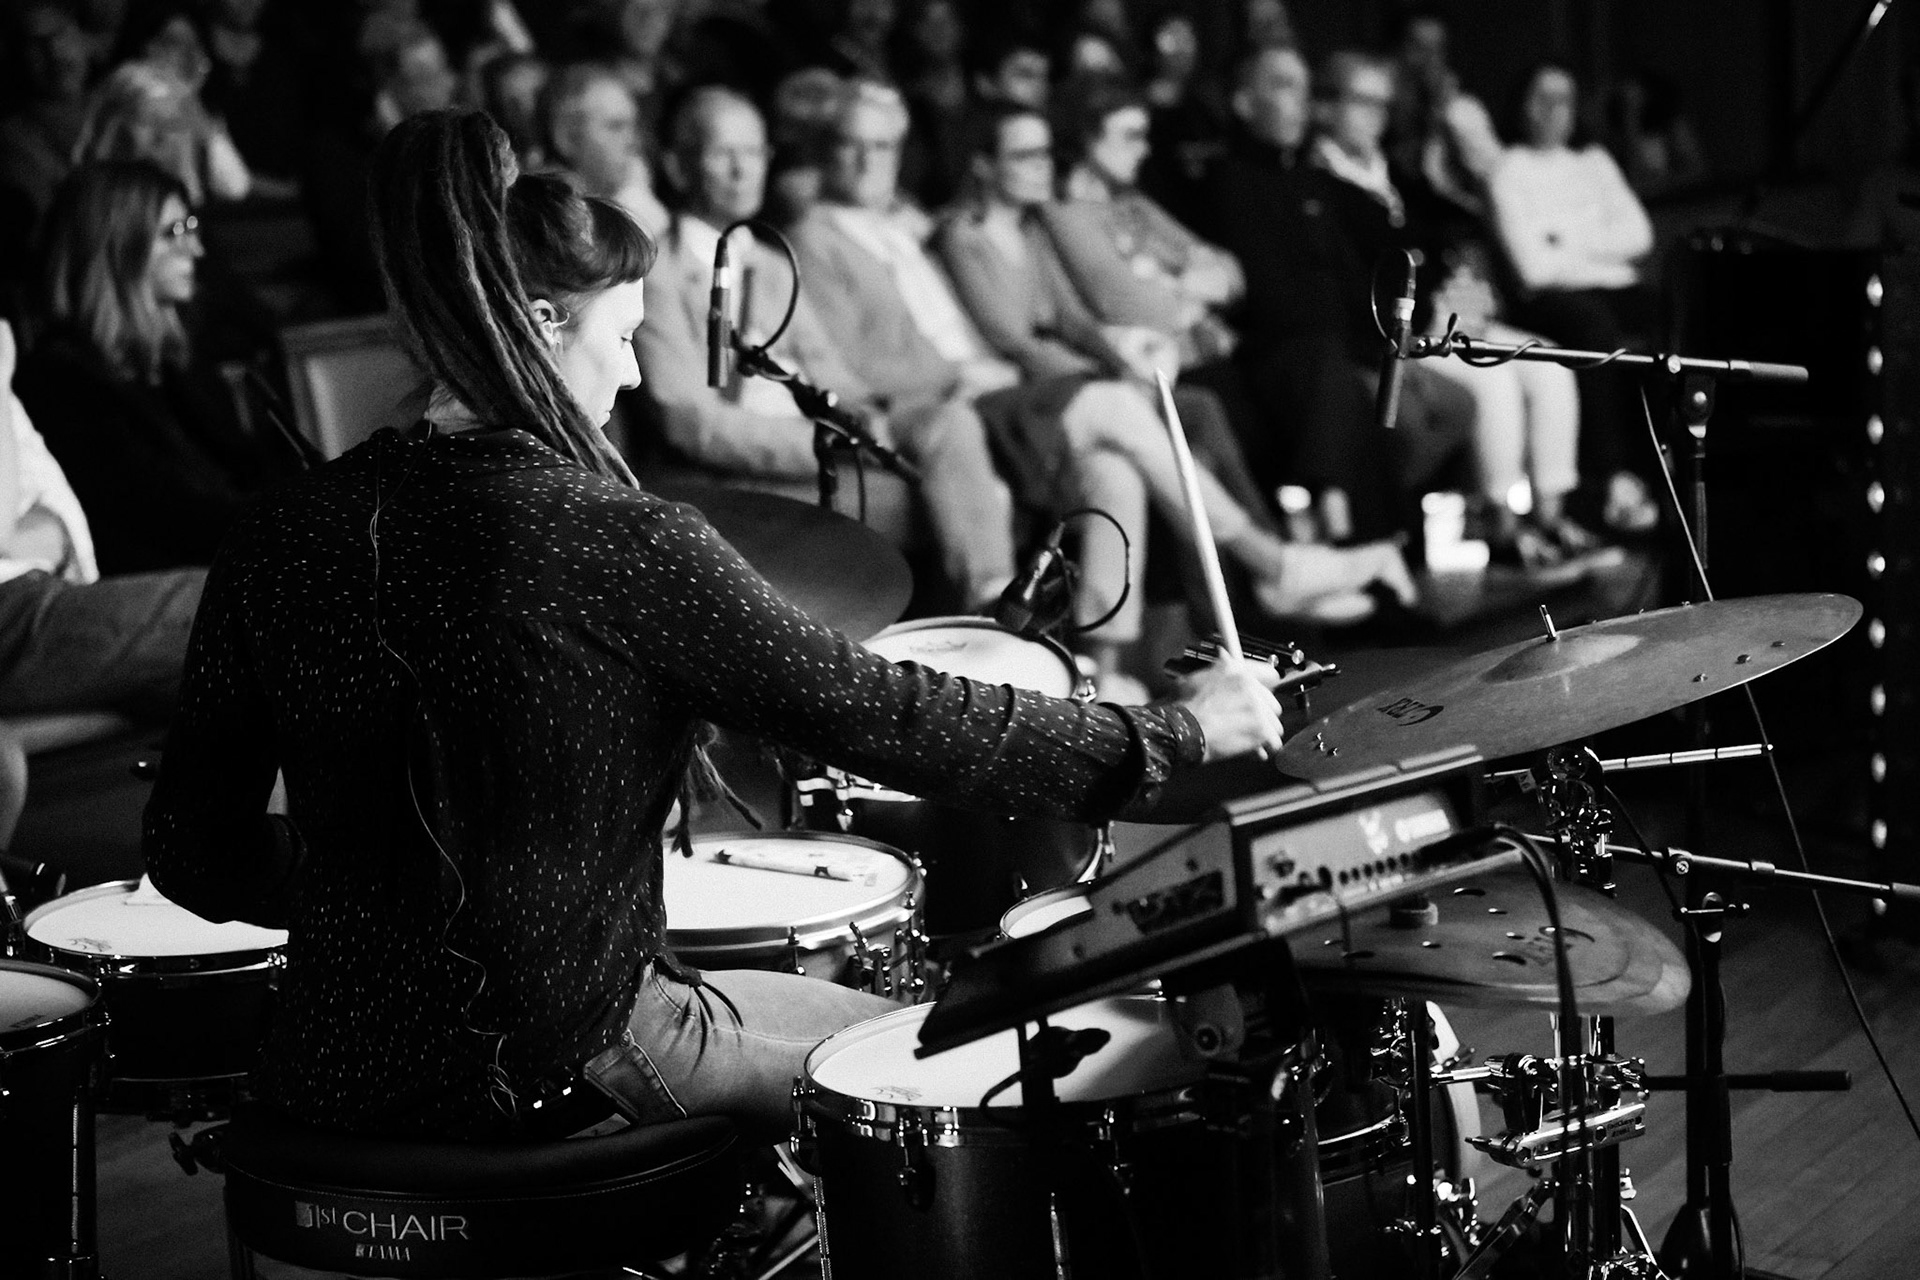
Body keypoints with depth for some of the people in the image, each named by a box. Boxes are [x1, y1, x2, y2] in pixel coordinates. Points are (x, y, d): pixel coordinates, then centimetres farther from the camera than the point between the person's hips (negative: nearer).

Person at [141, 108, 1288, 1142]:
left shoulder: (283, 540, -3)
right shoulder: (616, 542, -18)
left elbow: (195, 856, 0)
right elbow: (878, 715, -16)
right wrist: (1171, 736, -6)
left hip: (334, 1064, 6)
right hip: (556, 1062, -6)